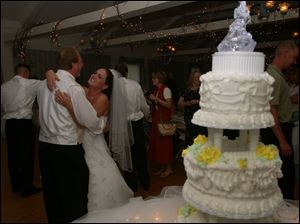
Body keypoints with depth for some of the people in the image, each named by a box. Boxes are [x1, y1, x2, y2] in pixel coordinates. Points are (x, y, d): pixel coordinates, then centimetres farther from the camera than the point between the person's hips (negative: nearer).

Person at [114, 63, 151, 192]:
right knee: (141, 152, 18)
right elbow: (144, 105, 0)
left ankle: (132, 185, 28)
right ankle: (145, 183, 33)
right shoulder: (136, 85, -8)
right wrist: (146, 115, 21)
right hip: (137, 122, 2)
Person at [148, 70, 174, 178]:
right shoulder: (155, 90, 13)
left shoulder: (166, 89, -9)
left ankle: (168, 168, 12)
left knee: (165, 142, -2)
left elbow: (169, 105, -17)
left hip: (164, 119, -8)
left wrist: (156, 99, -19)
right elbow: (154, 105, 14)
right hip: (156, 118, 8)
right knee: (157, 142, 9)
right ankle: (162, 167, 23)